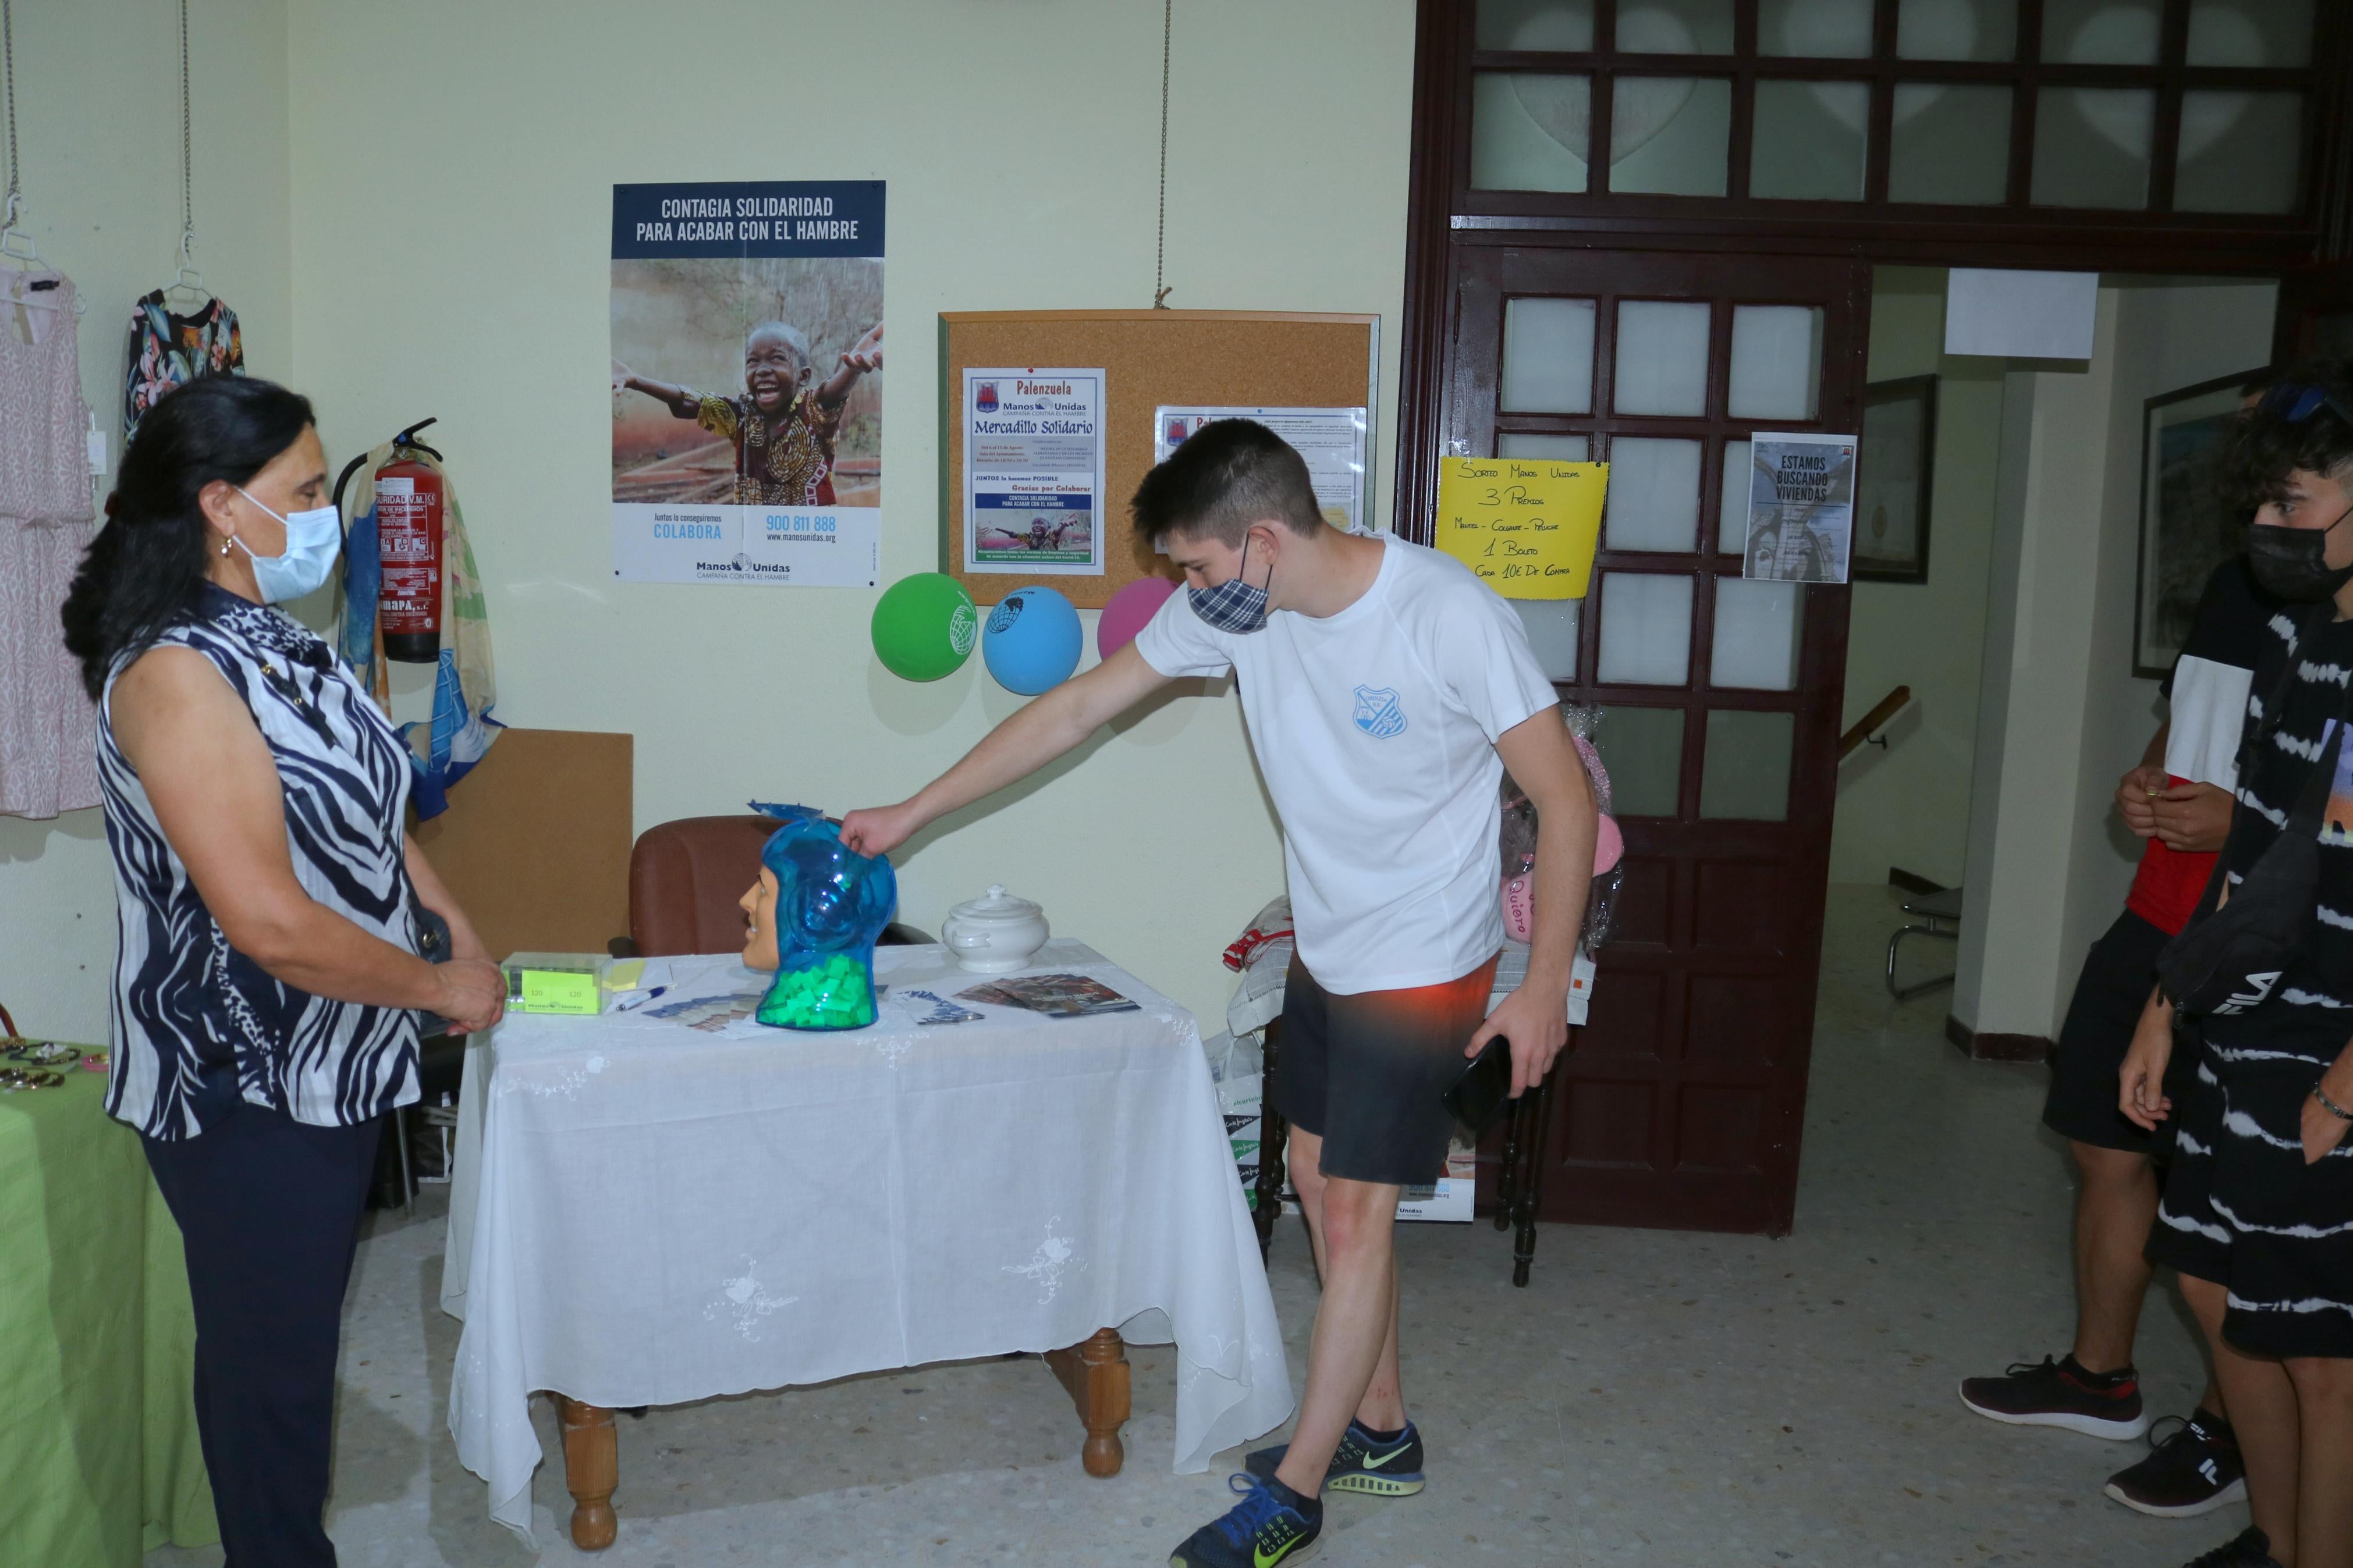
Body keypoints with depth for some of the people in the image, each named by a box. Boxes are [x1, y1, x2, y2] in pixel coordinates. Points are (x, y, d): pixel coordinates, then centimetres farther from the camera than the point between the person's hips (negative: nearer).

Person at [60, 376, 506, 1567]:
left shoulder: (276, 647, 7)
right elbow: (269, 922, -27)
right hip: (242, 1095, -9)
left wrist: (459, 928, 2)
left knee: (301, 1337, 22)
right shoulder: (175, 674, -22)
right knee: (268, 1361, 8)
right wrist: (443, 989, -15)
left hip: (328, 1069, 9)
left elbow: (367, 810, 17)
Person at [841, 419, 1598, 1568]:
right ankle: (1379, 1432, 34)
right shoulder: (1227, 609, -8)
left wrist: (1545, 985, -17)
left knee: (1355, 1214, -1)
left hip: (1422, 966, -7)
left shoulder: (1451, 619, -26)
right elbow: (1075, 710, 0)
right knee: (1322, 1185, 15)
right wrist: (911, 814, 3)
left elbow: (1566, 800, -18)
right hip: (1323, 950, 7)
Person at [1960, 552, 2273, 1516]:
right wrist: (2146, 780, 3)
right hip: (2157, 924, 8)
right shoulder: (2235, 584, 8)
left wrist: (2247, 823, -23)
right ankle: (2100, 1377, 34)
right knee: (2107, 1145, 16)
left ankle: (2228, 1430, 25)